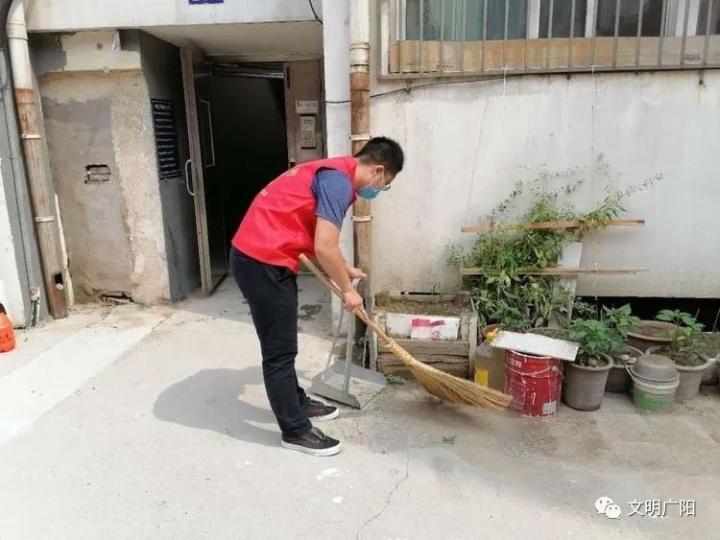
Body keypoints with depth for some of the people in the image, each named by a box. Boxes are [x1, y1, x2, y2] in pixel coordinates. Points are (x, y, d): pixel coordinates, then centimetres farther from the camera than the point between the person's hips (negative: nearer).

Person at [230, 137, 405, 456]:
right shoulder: (339, 180, -16)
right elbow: (324, 248, -22)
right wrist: (347, 289, -8)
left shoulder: (334, 173, 16)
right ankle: (295, 430, 16)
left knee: (283, 345, 21)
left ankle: (297, 403, 38)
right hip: (262, 262, -10)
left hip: (261, 257, 10)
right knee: (280, 351, 1)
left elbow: (319, 241, 27)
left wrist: (344, 270, 33)